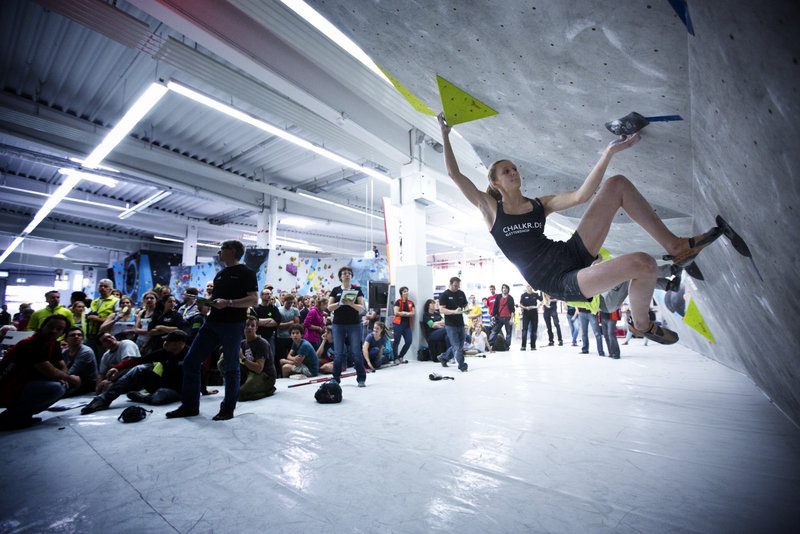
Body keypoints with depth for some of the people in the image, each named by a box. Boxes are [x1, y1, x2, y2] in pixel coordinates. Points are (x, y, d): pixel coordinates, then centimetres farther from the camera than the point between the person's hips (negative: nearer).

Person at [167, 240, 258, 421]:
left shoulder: (245, 273, -5)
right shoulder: (220, 274, 20)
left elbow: (254, 299, -13)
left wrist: (228, 303, -23)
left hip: (233, 325, -8)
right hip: (213, 323, 8)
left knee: (231, 367, 1)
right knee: (190, 361, 8)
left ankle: (228, 409, 16)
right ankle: (190, 405, 22)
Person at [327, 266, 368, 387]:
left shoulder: (357, 290, 5)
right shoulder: (335, 290, 8)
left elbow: (361, 308, -2)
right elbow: (329, 307, 2)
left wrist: (351, 304, -20)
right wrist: (340, 303, -15)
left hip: (354, 325, -1)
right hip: (338, 325, 1)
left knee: (356, 352, -2)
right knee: (339, 353, 4)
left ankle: (361, 379, 10)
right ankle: (335, 379, 19)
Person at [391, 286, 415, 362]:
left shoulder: (411, 303, 16)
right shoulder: (398, 302, 1)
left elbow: (414, 313, 6)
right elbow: (396, 313, -10)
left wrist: (403, 313, -8)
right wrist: (408, 313, -3)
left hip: (407, 324, 5)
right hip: (398, 324, -5)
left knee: (409, 341, -4)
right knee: (396, 341, -4)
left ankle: (400, 357, 12)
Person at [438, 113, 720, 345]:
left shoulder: (539, 204, 15)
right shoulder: (490, 209, 3)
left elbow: (580, 196, 2)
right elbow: (455, 174, 1)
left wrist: (609, 151, -2)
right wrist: (445, 135, 8)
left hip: (573, 253, 7)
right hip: (560, 281, -6)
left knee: (617, 184, 0)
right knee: (644, 264, -28)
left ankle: (675, 246, 6)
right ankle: (641, 324, 5)